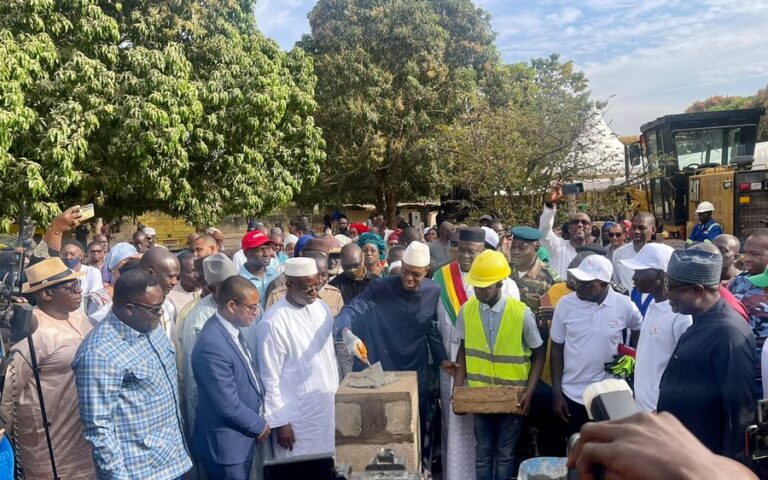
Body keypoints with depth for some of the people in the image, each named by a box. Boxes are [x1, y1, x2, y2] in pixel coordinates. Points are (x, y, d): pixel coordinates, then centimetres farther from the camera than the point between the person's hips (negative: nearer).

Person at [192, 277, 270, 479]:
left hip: (241, 436, 9)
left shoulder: (231, 328, 0)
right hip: (226, 443, -9)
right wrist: (259, 426, -11)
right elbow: (229, 406, -26)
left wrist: (257, 420, 8)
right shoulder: (212, 345, -29)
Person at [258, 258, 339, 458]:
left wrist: (335, 393, 14)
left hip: (327, 408, 6)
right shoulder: (274, 322, -20)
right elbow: (270, 377, -15)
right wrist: (279, 421, -12)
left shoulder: (321, 307, 1)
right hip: (296, 416, -6)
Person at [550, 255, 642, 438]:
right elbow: (556, 349, -2)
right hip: (572, 394, 1)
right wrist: (556, 393, -2)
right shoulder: (565, 304, -10)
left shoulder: (624, 305, -11)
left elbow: (638, 328, 13)